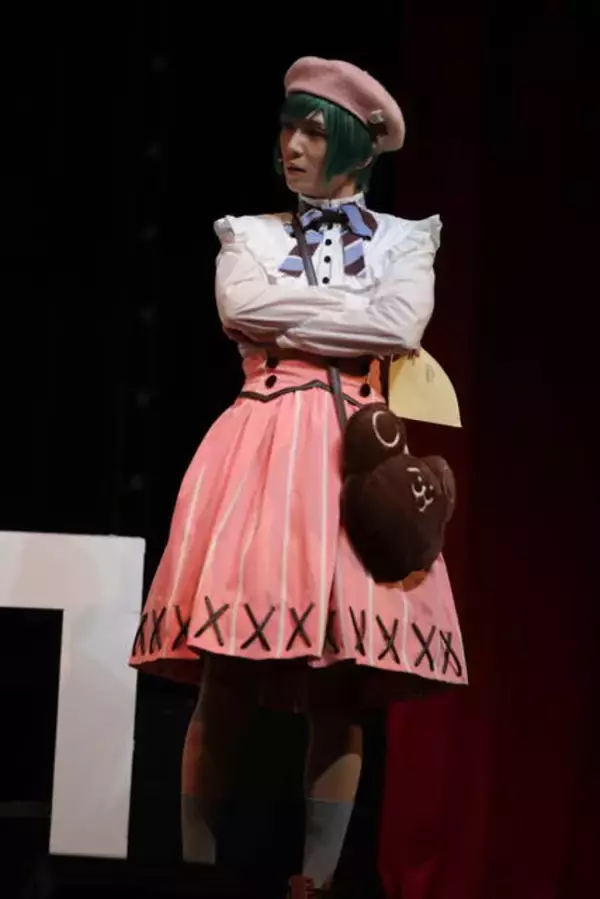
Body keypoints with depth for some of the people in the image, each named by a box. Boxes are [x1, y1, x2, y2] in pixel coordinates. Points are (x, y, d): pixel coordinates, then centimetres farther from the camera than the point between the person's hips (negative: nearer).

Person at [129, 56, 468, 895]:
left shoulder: (403, 240, 13)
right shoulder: (247, 233, 16)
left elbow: (403, 325, -7)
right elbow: (239, 306, -5)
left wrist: (289, 320, -3)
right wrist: (352, 316, -3)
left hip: (355, 453, 0)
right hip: (258, 449, 0)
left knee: (340, 691, -6)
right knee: (225, 684, -7)